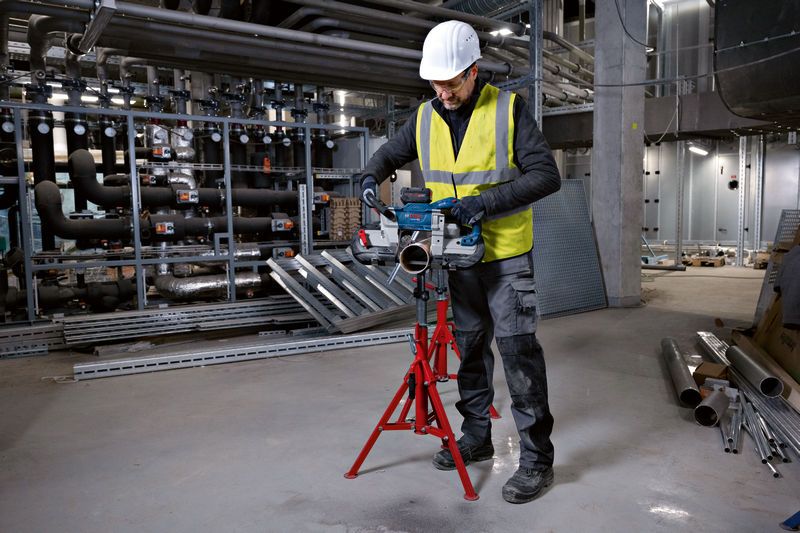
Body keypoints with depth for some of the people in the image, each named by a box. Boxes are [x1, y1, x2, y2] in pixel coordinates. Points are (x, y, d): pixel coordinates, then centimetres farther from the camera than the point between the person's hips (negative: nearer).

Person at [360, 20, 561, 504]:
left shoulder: (508, 109, -11)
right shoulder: (425, 118, 3)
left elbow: (547, 175, -17)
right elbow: (390, 154, 17)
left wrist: (485, 201, -27)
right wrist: (371, 177, -6)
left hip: (506, 255, -5)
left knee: (518, 351, -4)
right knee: (471, 347, 14)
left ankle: (537, 457, 8)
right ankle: (476, 438, 30)